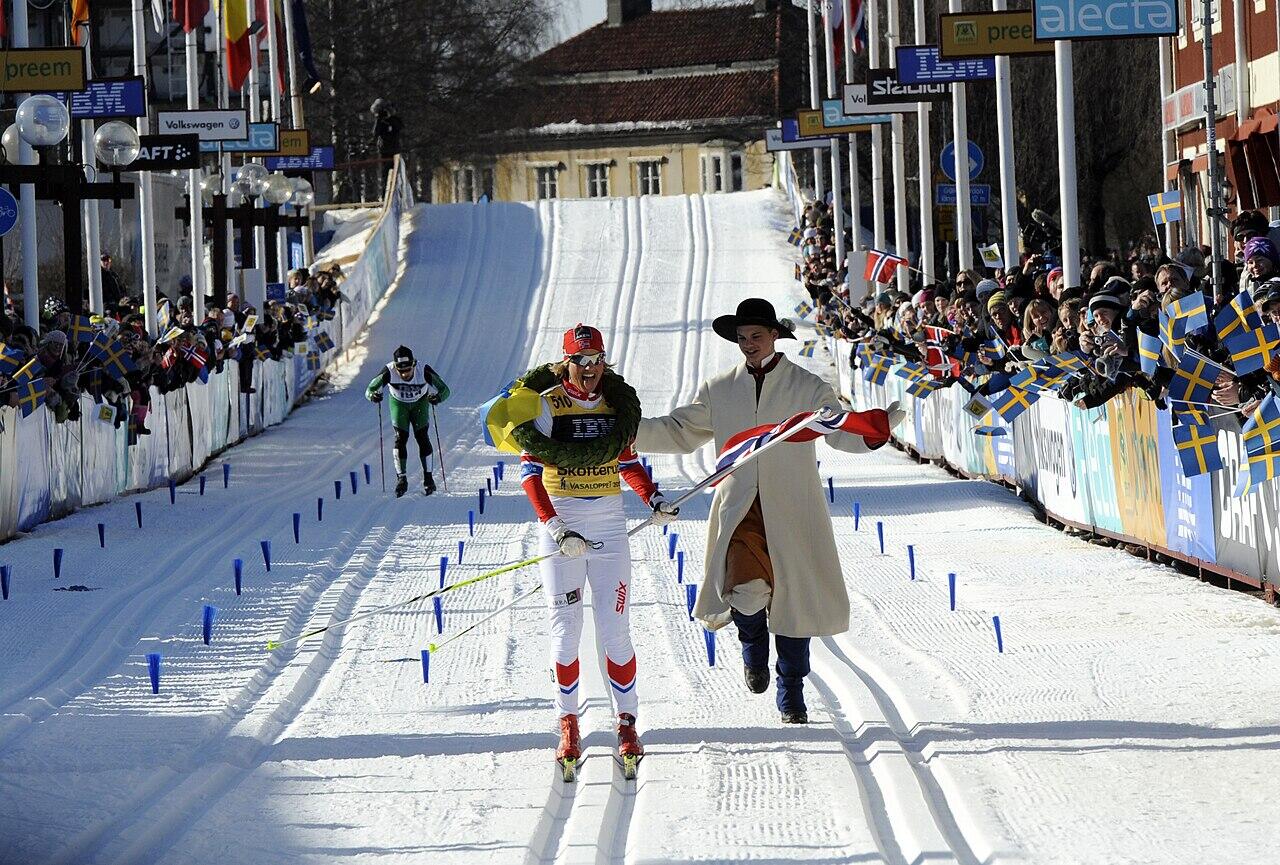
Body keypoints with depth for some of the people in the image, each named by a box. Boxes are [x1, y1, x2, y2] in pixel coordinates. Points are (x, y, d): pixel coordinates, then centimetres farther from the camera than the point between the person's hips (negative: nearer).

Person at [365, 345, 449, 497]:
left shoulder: (424, 371, -33)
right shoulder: (389, 372, -33)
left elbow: (444, 390, -29)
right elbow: (369, 390, -29)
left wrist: (438, 397, -51)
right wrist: (373, 395, -52)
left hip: (420, 403, 0)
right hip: (399, 404, 0)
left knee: (422, 436, -10)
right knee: (401, 437, -12)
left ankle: (428, 479, -1)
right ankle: (401, 478, -4)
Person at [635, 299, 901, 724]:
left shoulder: (807, 388, 1)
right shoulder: (719, 390, 9)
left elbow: (840, 431, -10)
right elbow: (679, 432, 17)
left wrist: (872, 429, -32)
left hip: (791, 513, 0)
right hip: (739, 510, 0)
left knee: (793, 597, 6)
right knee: (746, 590, -22)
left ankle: (791, 696, 21)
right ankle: (753, 646, 13)